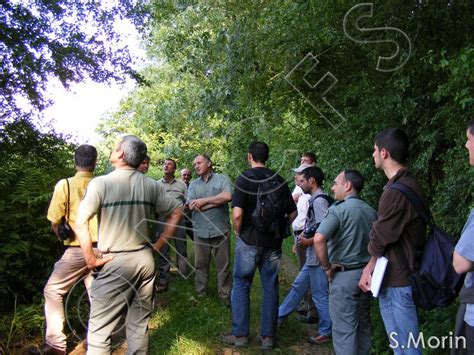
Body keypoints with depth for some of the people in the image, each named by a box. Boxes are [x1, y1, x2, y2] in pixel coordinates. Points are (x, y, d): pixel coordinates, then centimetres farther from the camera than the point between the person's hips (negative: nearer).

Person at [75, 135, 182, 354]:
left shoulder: (101, 183, -10)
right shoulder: (151, 185, 2)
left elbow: (81, 223, -17)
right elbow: (176, 213, 6)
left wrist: (91, 260, -9)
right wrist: (158, 245, 9)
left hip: (115, 262, -4)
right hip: (145, 260, 5)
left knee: (100, 328, 5)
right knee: (139, 325, 16)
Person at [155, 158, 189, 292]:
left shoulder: (181, 184, 10)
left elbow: (188, 202, 11)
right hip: (162, 220, 0)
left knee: (182, 250, 3)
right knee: (163, 252, 3)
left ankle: (184, 279, 14)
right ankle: (162, 282, 10)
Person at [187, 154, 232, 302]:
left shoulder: (222, 179, 0)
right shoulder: (193, 185, 8)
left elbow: (228, 196, -18)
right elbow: (192, 206, -5)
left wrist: (203, 200, -11)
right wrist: (217, 201, -11)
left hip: (220, 230, -3)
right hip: (200, 231, 3)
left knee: (223, 265, 7)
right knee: (200, 264, 13)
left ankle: (225, 295, 19)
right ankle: (200, 293, 28)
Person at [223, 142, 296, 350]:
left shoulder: (245, 178, -10)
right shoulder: (279, 180, 4)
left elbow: (237, 214, -18)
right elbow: (292, 213, 5)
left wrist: (238, 232, -1)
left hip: (249, 240, -4)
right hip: (273, 242, 4)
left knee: (241, 286, 10)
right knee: (270, 288, 11)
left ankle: (240, 334, 15)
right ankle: (268, 336, 17)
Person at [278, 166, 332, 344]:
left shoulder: (319, 200, -19)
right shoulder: (316, 199, 11)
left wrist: (308, 241, -14)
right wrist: (305, 233, 7)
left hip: (318, 256, -10)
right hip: (312, 257, 10)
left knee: (319, 295, 3)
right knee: (298, 286, 19)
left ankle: (326, 332, 18)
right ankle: (279, 316, 31)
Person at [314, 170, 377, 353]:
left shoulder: (338, 209, -16)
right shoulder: (371, 211, 6)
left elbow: (319, 239, -29)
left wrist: (327, 267, -17)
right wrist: (369, 266, 16)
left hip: (344, 275, -7)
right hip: (366, 274, 7)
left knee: (344, 328, 3)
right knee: (363, 323, 19)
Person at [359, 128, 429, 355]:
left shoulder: (397, 192, -24)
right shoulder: (410, 184, 8)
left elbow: (380, 238, -14)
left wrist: (369, 266, 6)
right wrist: (371, 267, 11)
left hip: (396, 281, -9)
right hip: (405, 275, 9)